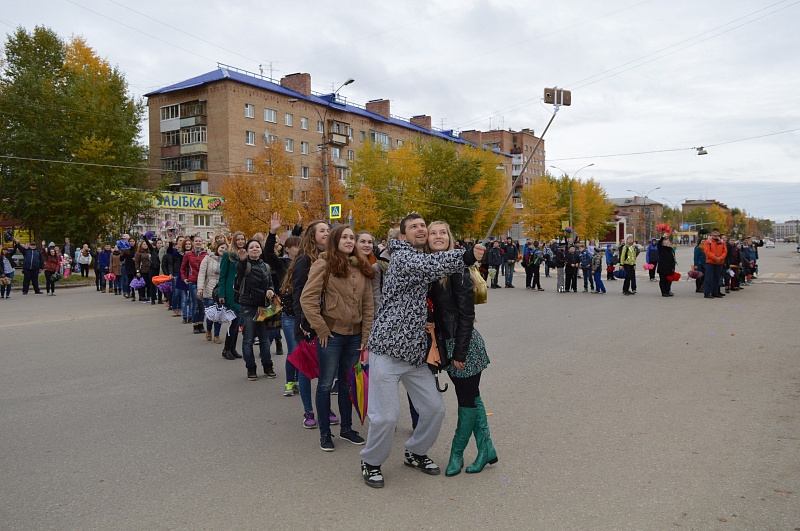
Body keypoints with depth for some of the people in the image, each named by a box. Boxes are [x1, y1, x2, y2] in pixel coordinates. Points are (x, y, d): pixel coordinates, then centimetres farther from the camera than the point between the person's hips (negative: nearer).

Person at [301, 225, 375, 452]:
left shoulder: (361, 268, 8)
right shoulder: (324, 264, -8)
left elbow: (368, 304, 9)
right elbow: (307, 299, -12)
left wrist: (366, 335, 4)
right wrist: (321, 329, -12)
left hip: (355, 335, 5)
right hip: (332, 334, -5)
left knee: (348, 382, 16)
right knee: (326, 384, 6)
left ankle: (346, 428, 30)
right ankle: (325, 433, 19)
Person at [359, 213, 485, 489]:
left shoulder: (422, 262, 18)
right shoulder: (402, 257, -10)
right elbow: (432, 264, -29)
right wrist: (468, 256, -40)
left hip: (415, 352, 8)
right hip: (388, 349, -8)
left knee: (435, 408, 9)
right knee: (386, 416, -6)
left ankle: (416, 453, 33)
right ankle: (371, 462, 20)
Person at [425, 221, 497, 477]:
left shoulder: (458, 269, -15)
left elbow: (466, 314, -16)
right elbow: (431, 309, 7)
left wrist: (460, 353, -16)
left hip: (464, 343, -7)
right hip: (444, 342, 7)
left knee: (467, 400, 7)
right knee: (471, 397, 16)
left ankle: (457, 453, 22)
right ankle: (486, 449, 28)